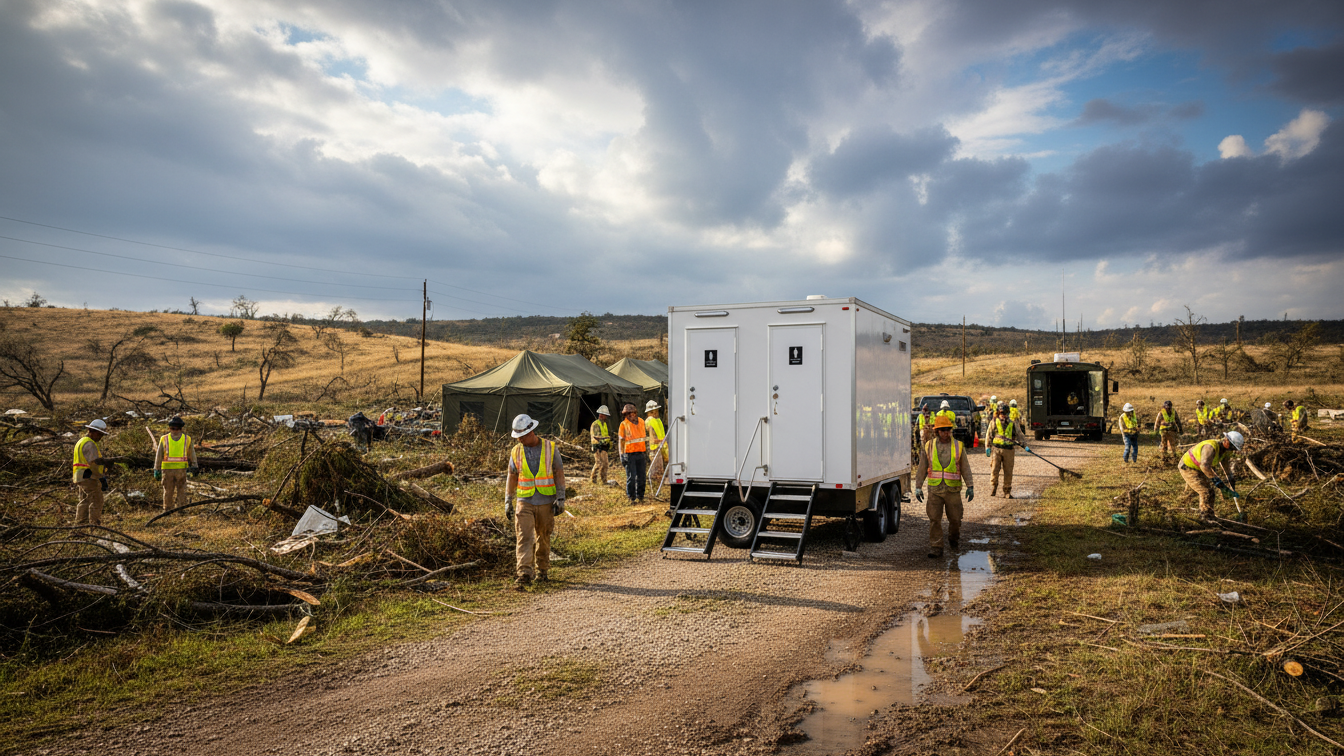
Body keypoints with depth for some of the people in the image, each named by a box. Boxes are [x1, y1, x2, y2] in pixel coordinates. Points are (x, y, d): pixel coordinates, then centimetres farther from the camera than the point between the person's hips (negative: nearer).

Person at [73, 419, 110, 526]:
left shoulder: (82, 441, 19)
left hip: (81, 477, 11)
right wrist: (102, 478, -21)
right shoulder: (89, 444, -15)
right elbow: (94, 463, -22)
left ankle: (80, 523, 22)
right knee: (96, 501, -8)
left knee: (84, 501, 16)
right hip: (89, 477, -11)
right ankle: (95, 523, -7)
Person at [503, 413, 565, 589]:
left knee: (543, 538, 10)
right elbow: (512, 477, 10)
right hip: (524, 501, 1)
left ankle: (541, 570, 27)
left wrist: (560, 498, -7)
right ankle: (524, 575, -14)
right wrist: (508, 502, 7)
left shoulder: (550, 448, -4)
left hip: (546, 502, -1)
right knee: (523, 537, -11)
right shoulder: (516, 451, 2)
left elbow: (559, 474, -1)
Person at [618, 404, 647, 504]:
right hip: (630, 455, -4)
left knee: (641, 477, 7)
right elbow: (621, 441, -1)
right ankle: (631, 498, 7)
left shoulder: (641, 422, 11)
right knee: (631, 477, -4)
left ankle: (640, 496, 18)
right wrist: (622, 455, -7)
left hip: (641, 454, 4)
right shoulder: (624, 424, -1)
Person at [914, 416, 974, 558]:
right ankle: (936, 548, 0)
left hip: (953, 490, 0)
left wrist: (970, 486, -3)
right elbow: (921, 469, 8)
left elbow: (965, 468, 5)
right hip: (934, 489, 0)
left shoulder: (958, 446, 4)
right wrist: (918, 487, 3)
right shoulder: (929, 446, 4)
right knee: (934, 519, -5)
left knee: (955, 518, 8)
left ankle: (953, 538, 37)